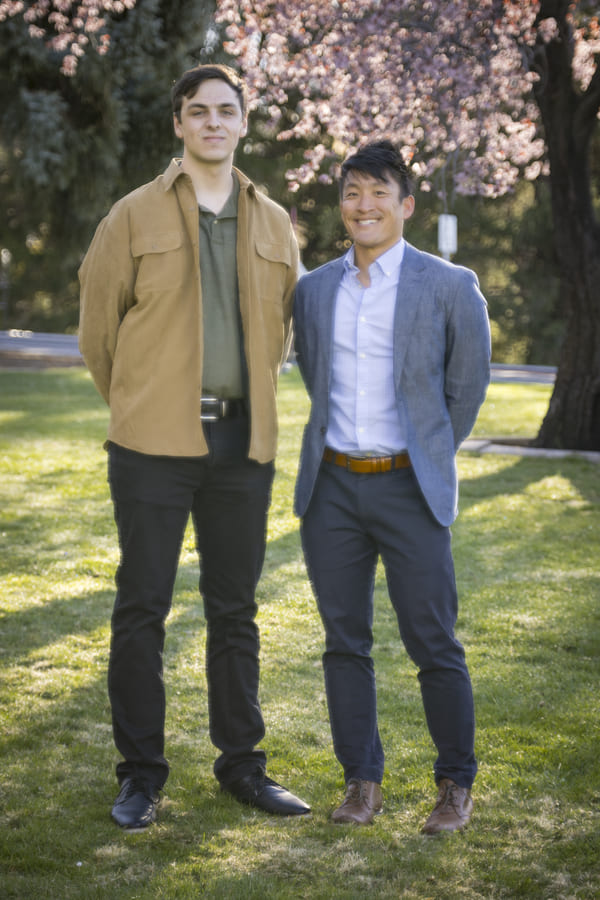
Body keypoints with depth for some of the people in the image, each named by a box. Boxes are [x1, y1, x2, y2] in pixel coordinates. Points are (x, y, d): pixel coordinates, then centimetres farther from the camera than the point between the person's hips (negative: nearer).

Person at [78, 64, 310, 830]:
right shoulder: (135, 215, 0)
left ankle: (241, 763, 20)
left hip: (242, 442, 3)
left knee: (235, 608, 10)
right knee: (141, 607, 1)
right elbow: (96, 324, 6)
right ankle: (141, 771, 11)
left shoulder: (274, 225, 10)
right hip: (153, 444, -3)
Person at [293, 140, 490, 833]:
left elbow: (468, 383, 9)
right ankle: (362, 780, 18)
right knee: (344, 641, 7)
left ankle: (456, 783, 14)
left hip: (408, 489, -3)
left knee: (433, 643, -1)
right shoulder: (313, 289, 8)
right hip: (331, 487, 4)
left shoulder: (447, 287, -3)